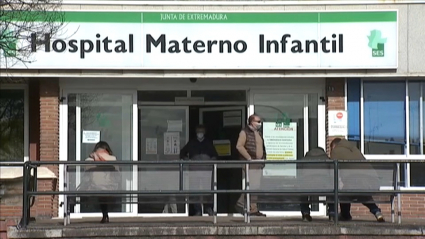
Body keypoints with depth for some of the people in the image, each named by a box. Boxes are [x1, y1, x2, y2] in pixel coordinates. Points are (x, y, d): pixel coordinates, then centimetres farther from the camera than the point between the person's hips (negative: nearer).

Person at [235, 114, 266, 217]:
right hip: (249, 165, -8)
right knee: (251, 186, -13)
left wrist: (263, 158, 15)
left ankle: (253, 209, 11)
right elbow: (239, 146, -17)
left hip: (259, 165, 8)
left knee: (256, 187, 7)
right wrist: (249, 158, -18)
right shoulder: (244, 132, -6)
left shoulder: (259, 133, 20)